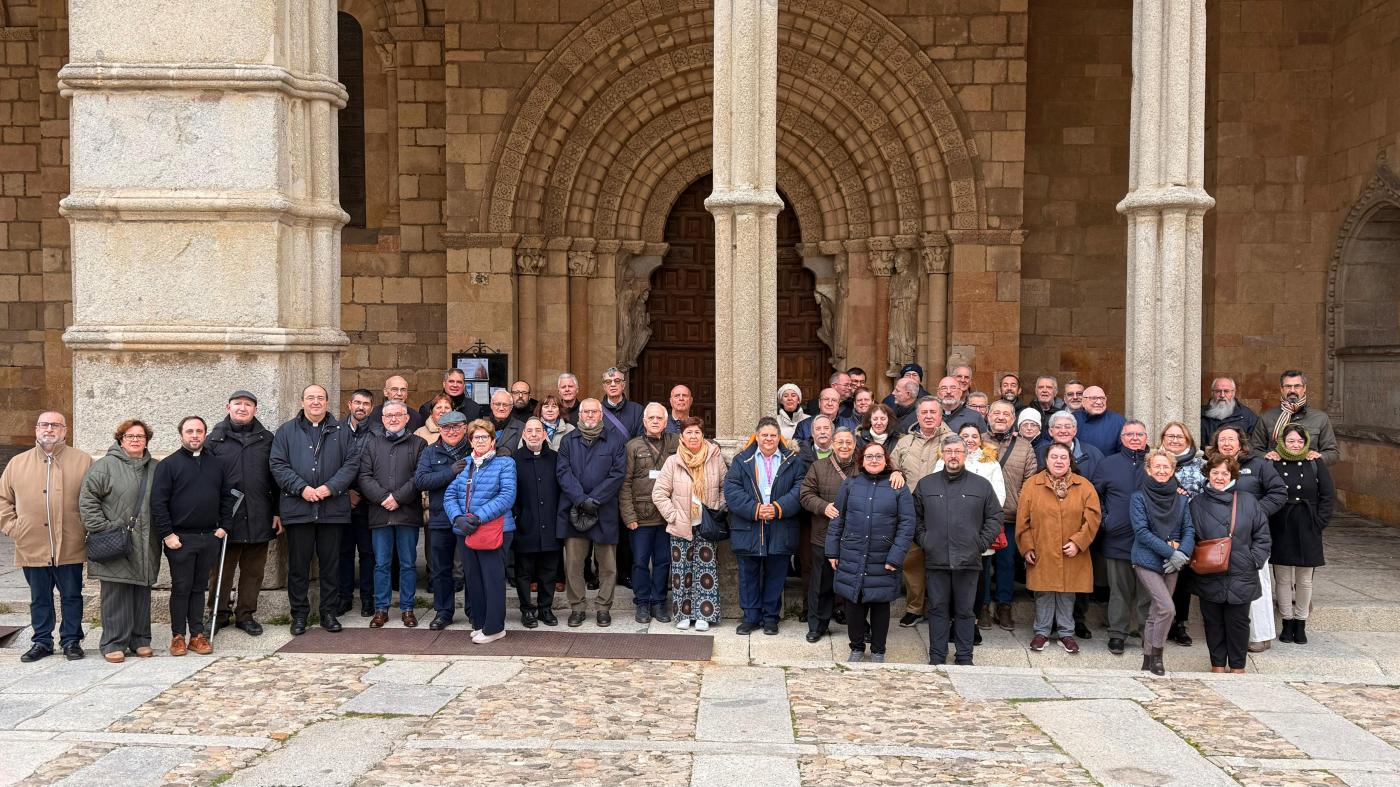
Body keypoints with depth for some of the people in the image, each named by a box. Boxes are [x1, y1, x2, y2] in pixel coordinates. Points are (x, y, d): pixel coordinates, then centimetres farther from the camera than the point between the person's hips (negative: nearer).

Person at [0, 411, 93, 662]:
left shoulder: (83, 461, 1)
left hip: (70, 547, -2)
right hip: (32, 547, 2)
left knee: (71, 596, 6)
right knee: (39, 599, 12)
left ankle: (71, 641, 18)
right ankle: (41, 642, 23)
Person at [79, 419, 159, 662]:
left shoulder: (156, 469, 14)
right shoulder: (105, 465, -2)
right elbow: (87, 498, -7)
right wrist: (100, 528, -12)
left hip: (145, 544, 4)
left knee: (142, 592, 9)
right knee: (115, 593, -2)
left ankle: (140, 640, 17)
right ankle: (114, 643, 5)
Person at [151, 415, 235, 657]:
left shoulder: (217, 464, 11)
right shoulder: (169, 464, -2)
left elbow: (227, 497, 15)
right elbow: (158, 502, -7)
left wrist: (223, 526, 5)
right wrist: (167, 534, -12)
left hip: (210, 537, 4)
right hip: (180, 539, -4)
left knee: (199, 588, 10)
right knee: (181, 588, 2)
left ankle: (197, 634, 15)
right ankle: (178, 636, 11)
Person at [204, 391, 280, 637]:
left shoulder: (266, 439, 11)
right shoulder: (214, 439, 5)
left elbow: (275, 478, 10)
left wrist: (277, 512, 5)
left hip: (259, 519, 2)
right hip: (225, 518, -2)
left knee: (253, 571, 8)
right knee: (221, 571, 4)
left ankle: (246, 615, 20)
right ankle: (219, 615, 18)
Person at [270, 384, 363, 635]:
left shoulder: (342, 432, 9)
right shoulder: (287, 431, 8)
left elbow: (352, 463, 1)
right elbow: (277, 464, 0)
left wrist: (330, 487, -12)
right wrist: (302, 488, -13)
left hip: (332, 508, 1)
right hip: (298, 508, 0)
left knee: (331, 562, 6)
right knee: (298, 564, 5)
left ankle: (329, 612, 16)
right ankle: (299, 614, 15)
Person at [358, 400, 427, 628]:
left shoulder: (418, 444, 5)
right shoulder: (372, 443, 13)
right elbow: (365, 476, 3)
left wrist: (398, 497, -14)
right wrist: (382, 498, -11)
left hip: (408, 513, -2)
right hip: (380, 513, 2)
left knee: (408, 564, 4)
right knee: (381, 564, 6)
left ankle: (407, 608, 13)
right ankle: (381, 609, 14)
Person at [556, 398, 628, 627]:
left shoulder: (616, 438, 3)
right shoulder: (568, 440, 10)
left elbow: (618, 473, -4)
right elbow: (564, 473, 0)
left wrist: (594, 499, -11)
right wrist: (581, 499, -14)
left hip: (605, 511, -1)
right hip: (573, 511, 2)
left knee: (607, 564, 4)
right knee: (573, 563, 2)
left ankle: (604, 607, 15)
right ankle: (577, 607, 14)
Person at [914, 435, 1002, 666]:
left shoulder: (982, 484, 5)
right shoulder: (925, 484, 8)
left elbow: (995, 517, 7)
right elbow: (916, 518, 13)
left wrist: (981, 543, -1)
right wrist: (923, 541, 2)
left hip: (968, 560, -1)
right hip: (935, 560, 1)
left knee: (965, 610, 7)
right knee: (938, 609, 7)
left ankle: (964, 657, 17)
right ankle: (937, 657, 15)